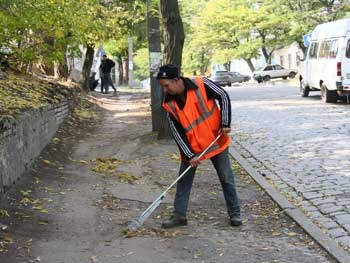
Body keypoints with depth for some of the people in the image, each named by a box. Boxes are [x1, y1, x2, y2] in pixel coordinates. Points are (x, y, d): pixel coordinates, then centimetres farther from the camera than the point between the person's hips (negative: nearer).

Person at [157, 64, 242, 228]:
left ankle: (235, 213, 18)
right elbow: (177, 132, -11)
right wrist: (190, 155, -16)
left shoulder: (201, 85, -21)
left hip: (216, 140, -2)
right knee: (184, 180, 4)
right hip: (191, 146, 3)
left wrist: (225, 124, -14)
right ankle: (179, 215, 15)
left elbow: (223, 97, -11)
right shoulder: (169, 104, -12)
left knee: (226, 178, 6)